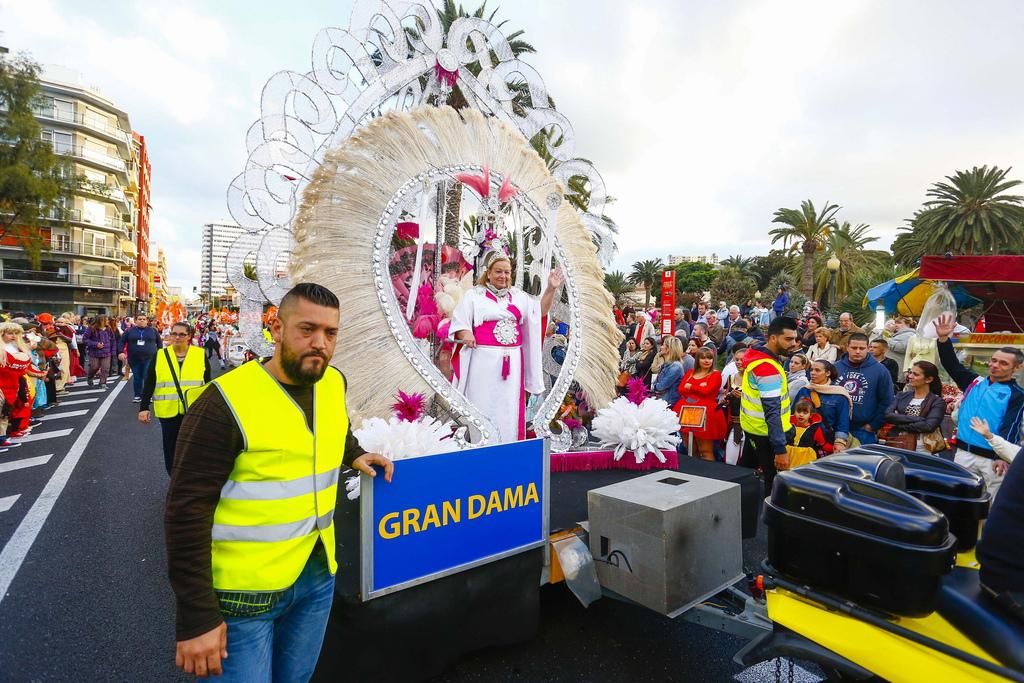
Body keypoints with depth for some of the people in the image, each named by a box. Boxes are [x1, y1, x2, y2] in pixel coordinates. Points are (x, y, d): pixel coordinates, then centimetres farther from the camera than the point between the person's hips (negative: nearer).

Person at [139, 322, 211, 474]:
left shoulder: (200, 355, 0)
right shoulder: (159, 356, 2)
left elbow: (207, 384, 5)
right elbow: (149, 384, 3)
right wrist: (144, 408, -4)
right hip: (168, 411, 1)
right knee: (170, 448, 10)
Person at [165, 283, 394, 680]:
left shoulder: (334, 384, -1)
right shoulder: (225, 404, -20)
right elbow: (187, 512, -18)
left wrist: (353, 455, 9)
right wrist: (198, 616, -17)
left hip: (318, 574, 6)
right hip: (244, 591, -6)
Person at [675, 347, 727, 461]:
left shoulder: (716, 374, 1)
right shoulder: (690, 373, 16)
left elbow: (707, 391, -12)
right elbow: (681, 390, 5)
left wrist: (690, 387, 1)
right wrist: (699, 387, -6)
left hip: (706, 413, -5)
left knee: (705, 451, -4)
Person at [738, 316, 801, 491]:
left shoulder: (759, 355, 1)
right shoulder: (768, 368, -27)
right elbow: (772, 412, -30)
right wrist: (780, 449, -30)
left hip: (753, 426, 10)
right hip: (765, 432, -10)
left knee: (746, 471, 23)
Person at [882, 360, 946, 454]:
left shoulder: (937, 402, 0)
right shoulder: (902, 396, 9)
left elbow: (929, 426, -16)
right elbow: (887, 415, -7)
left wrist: (900, 425, -11)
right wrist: (915, 419, -15)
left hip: (921, 451, -3)